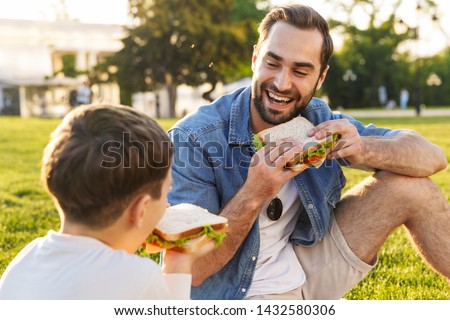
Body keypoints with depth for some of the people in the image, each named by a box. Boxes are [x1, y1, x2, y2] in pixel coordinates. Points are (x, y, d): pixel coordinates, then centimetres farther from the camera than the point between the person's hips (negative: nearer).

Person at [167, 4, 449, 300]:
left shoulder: (319, 122, -6)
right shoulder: (191, 139, -21)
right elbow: (187, 271, -21)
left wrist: (364, 149, -26)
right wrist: (253, 195, -34)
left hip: (309, 265, 5)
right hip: (241, 292, -4)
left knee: (410, 185, -5)